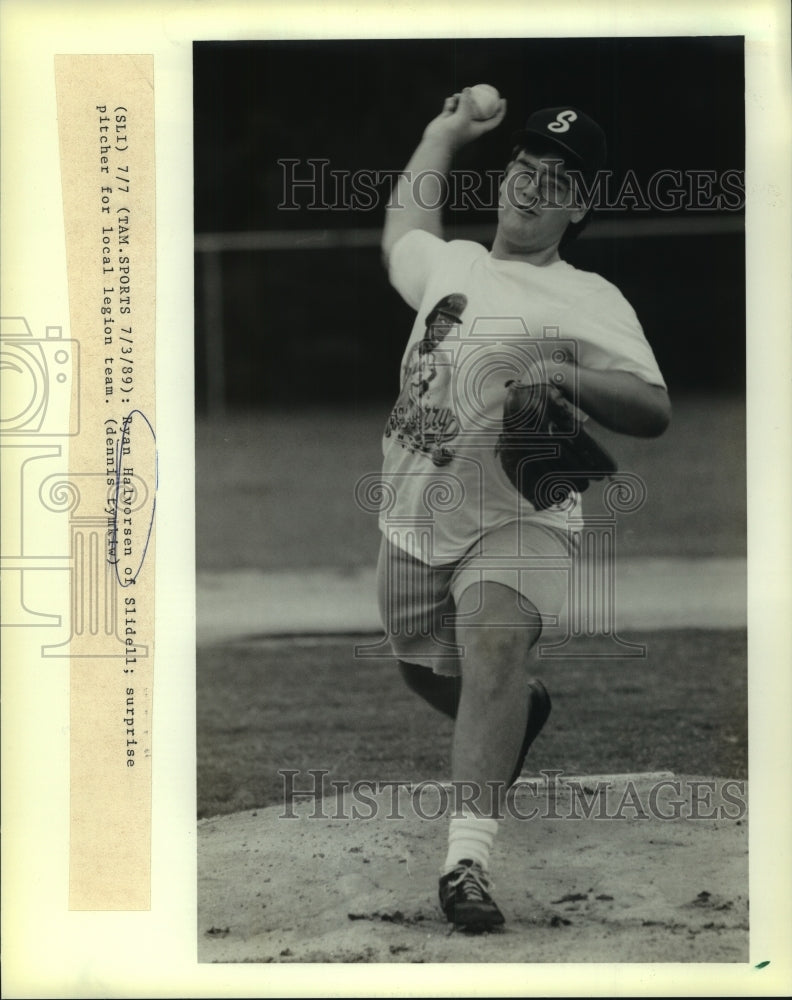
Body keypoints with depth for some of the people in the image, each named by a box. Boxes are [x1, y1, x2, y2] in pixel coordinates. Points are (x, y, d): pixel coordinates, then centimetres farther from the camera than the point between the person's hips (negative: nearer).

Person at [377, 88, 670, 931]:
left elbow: (654, 411, -14)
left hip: (513, 523, -6)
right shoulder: (448, 264, 14)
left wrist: (565, 377, -30)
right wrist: (443, 135, 46)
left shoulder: (590, 304, -4)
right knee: (426, 672, 16)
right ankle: (521, 707, 50)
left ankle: (468, 855, -42)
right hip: (412, 522, 7)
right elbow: (402, 224, 39)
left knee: (493, 651, -30)